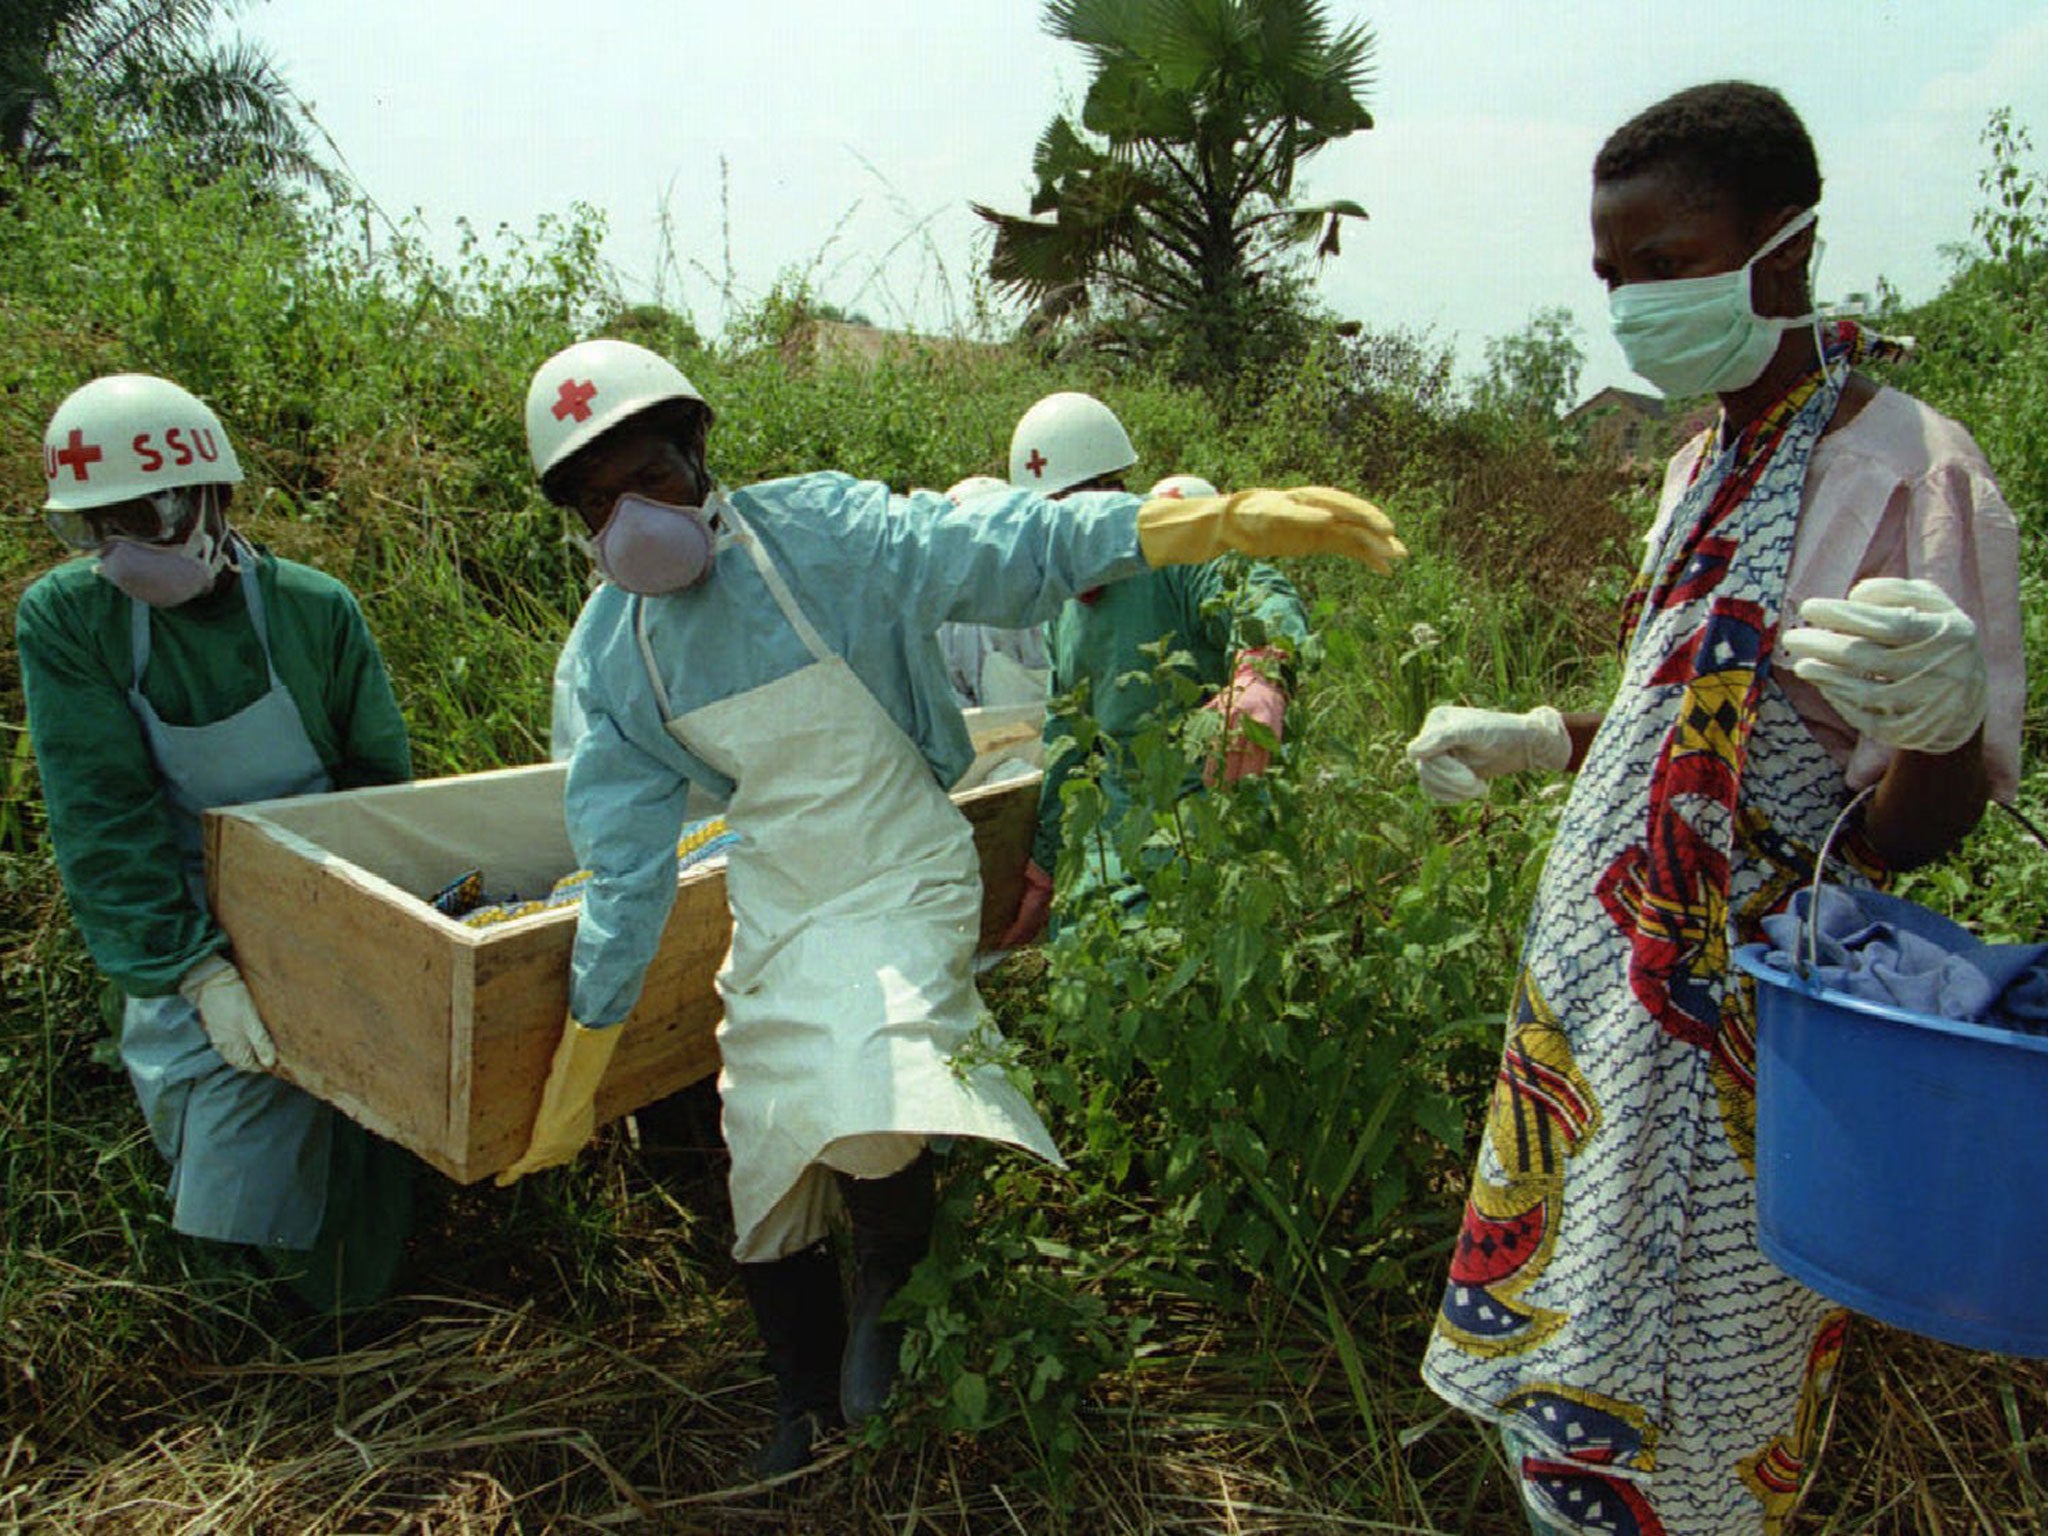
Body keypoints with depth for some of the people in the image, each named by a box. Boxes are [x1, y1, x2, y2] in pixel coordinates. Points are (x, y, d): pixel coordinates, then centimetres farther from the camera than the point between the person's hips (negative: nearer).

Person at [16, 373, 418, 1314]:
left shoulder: (313, 611, -10)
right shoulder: (63, 619, -10)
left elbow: (382, 786, 0)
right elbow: (101, 817, -16)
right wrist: (197, 970, -24)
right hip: (177, 939, 1)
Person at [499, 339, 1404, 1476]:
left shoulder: (820, 531, -16)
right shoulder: (608, 652, -3)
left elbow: (1014, 547, -23)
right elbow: (624, 866, 0)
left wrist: (1233, 518, -34)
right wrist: (574, 1079, 2)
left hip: (899, 883, -5)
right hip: (772, 906, 5)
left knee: (869, 1127, -28)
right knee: (765, 1170, 15)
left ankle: (890, 1279, 12)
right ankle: (808, 1401, 44)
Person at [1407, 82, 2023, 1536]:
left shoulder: (1907, 470, -16)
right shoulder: (1710, 461, 10)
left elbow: (1911, 832, -19)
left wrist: (1943, 727, -39)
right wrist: (1539, 740, 24)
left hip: (1728, 1033, -8)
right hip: (1606, 993, 8)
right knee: (1572, 1333, 20)